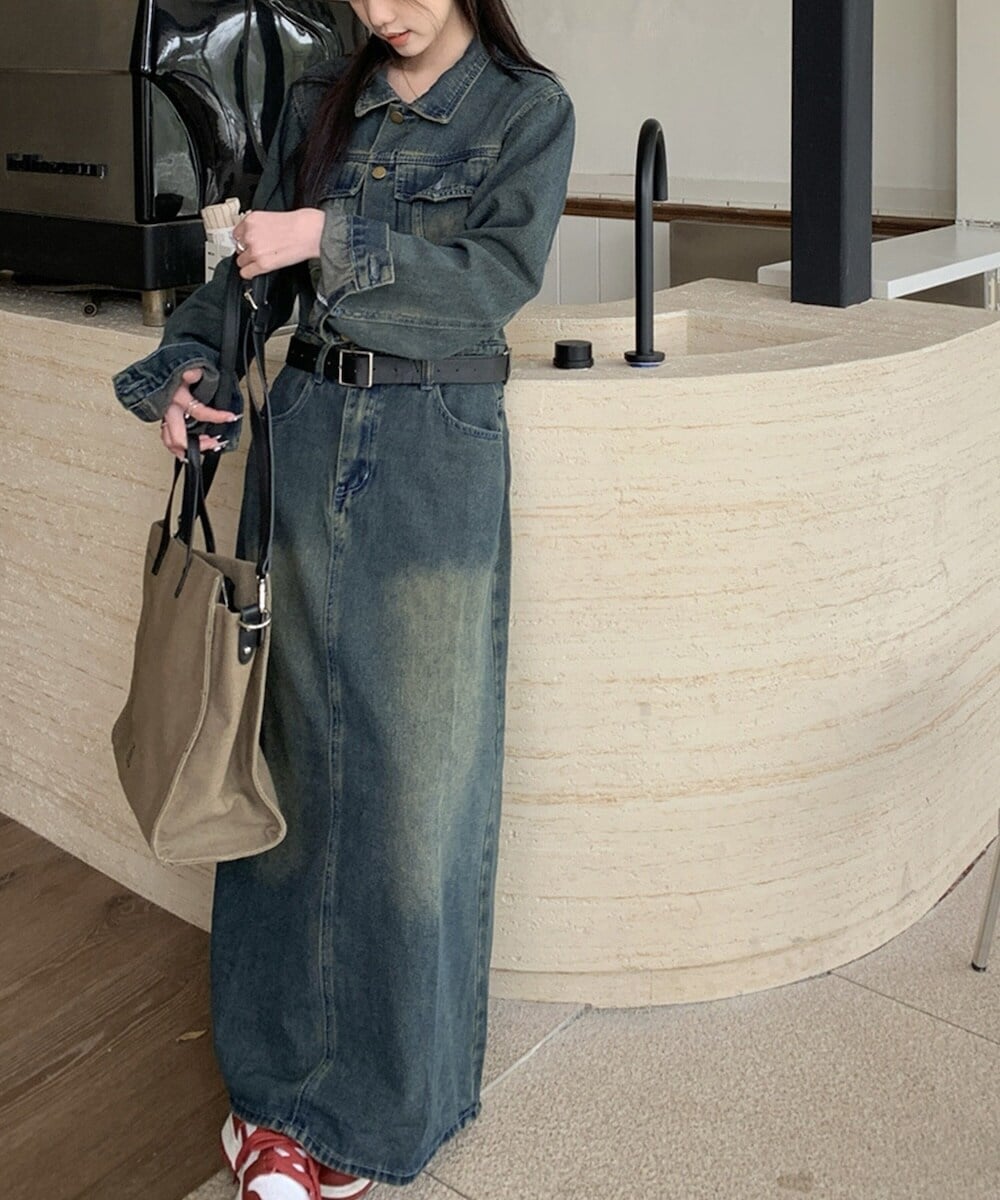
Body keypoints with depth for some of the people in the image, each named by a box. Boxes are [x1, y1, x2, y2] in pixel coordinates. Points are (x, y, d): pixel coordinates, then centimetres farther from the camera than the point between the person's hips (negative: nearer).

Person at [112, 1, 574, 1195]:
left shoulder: (528, 108, 1)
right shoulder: (318, 102, 12)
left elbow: (498, 275, -12)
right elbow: (256, 263, 13)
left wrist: (332, 239, -19)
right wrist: (183, 367, -3)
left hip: (434, 454, -4)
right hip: (305, 435, 4)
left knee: (413, 768, 0)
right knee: (292, 745, 7)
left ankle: (384, 1098, 15)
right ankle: (283, 1063, 21)